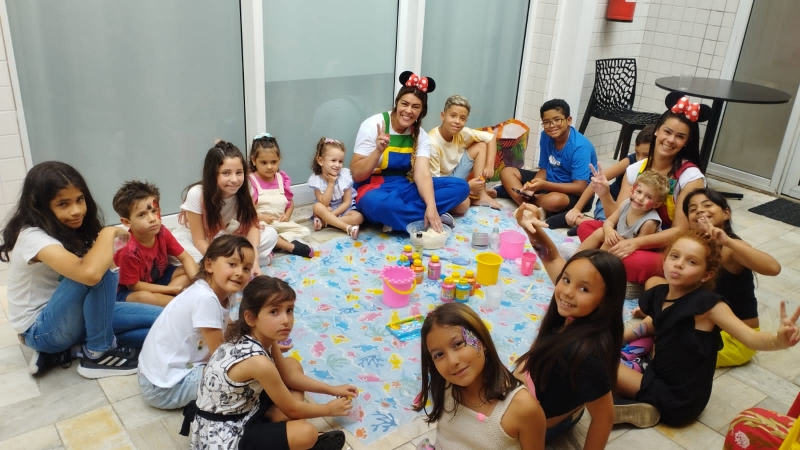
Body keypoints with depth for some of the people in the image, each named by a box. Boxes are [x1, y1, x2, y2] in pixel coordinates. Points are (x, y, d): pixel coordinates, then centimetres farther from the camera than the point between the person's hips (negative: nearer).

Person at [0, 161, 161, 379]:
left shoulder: (68, 229, 0)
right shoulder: (33, 237, -27)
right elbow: (90, 273, -43)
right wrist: (109, 232, -29)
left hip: (68, 316, 7)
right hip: (41, 329, -7)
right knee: (99, 273, -33)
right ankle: (98, 353, -13)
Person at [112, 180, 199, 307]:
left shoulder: (162, 233, -16)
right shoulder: (129, 250, -32)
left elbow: (185, 258, -9)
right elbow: (134, 285, -22)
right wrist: (171, 289, -24)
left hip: (158, 278, 7)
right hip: (129, 291, -7)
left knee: (192, 269, -7)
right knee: (143, 297, -39)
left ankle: (161, 297, -22)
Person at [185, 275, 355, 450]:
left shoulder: (262, 337, -8)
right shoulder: (258, 363, -32)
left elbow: (289, 376, 10)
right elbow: (292, 410, -17)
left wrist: (332, 389, 12)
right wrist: (329, 409, 0)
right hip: (223, 435, -9)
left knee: (293, 365, 12)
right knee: (307, 433, -26)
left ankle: (274, 428, 2)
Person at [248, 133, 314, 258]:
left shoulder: (282, 179, 6)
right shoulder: (251, 181, -9)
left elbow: (290, 202, 14)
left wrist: (287, 215, -5)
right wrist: (261, 217, -24)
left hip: (281, 223, 6)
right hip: (260, 223, -5)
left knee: (304, 231, -9)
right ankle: (292, 246, -31)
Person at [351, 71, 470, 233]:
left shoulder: (421, 135, 0)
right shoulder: (373, 125, -11)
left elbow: (423, 174, -15)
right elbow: (356, 175, -13)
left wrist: (431, 206, -33)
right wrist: (378, 150, -30)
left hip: (405, 188, 5)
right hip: (375, 189, -5)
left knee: (460, 186, -12)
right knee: (377, 203, -43)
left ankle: (397, 218, -21)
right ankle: (429, 219, -18)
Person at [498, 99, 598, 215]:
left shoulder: (580, 147, -24)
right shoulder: (546, 136, -4)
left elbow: (580, 188, -27)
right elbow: (544, 170, 3)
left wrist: (544, 185, -35)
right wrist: (531, 187, -19)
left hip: (576, 195, -7)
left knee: (555, 200, -42)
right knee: (507, 172, -1)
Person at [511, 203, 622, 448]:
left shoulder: (586, 352, -41)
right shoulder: (572, 316, -21)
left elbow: (603, 419, -28)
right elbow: (552, 257, -9)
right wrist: (533, 229, -27)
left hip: (536, 421, -7)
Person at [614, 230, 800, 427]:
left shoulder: (707, 304, -21)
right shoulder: (658, 295, -1)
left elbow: (751, 338, -29)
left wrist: (778, 340, -50)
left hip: (680, 400, -7)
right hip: (658, 379, 7)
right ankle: (645, 404, 4)